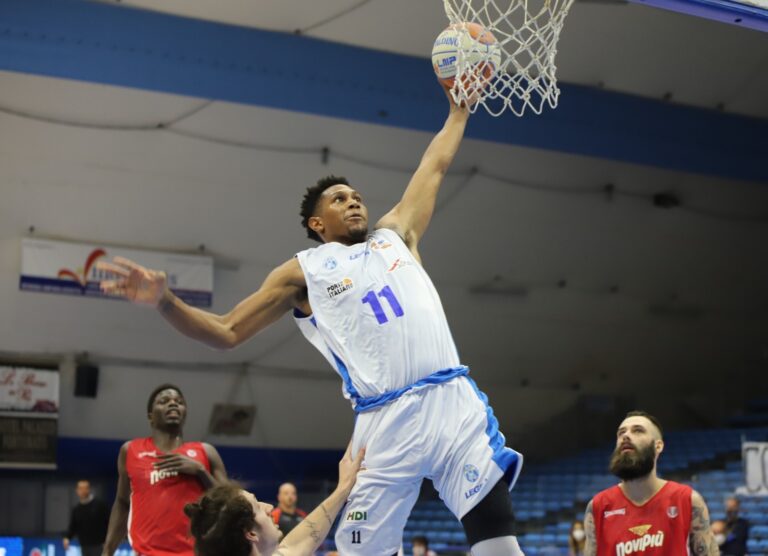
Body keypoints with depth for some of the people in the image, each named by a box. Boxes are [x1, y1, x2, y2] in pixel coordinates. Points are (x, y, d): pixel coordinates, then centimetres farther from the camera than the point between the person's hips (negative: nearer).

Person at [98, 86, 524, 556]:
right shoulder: (304, 272, 12)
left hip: (454, 402, 3)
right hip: (388, 421, -3)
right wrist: (164, 301, -7)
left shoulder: (395, 235, 22)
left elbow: (436, 164, 33)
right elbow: (227, 332, 8)